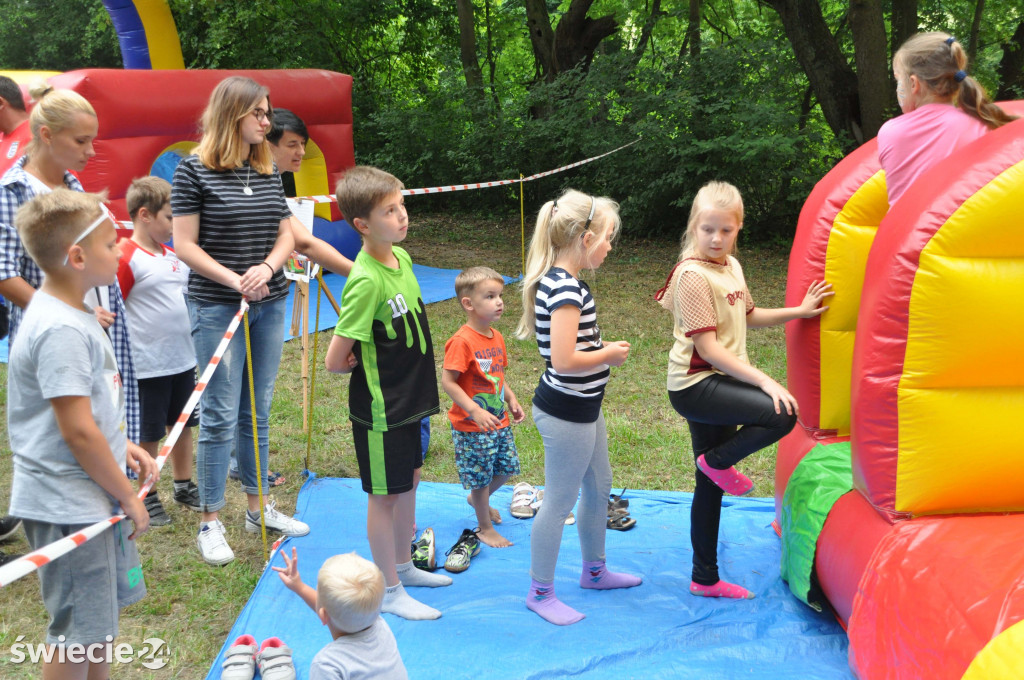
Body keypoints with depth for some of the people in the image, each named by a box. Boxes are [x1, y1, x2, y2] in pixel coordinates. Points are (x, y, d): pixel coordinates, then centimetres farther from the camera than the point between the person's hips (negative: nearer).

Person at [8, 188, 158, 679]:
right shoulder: (62, 331, -24)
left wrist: (121, 446, 10)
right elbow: (78, 431, -25)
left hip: (92, 497, 10)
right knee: (77, 630, 2)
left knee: (105, 610, 23)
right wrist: (126, 496, -15)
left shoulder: (71, 315, 9)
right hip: (67, 506, -10)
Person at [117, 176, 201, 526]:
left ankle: (184, 486, 33)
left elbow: (193, 294, 24)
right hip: (149, 366, -7)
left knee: (183, 426, 17)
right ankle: (146, 497, 21)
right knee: (148, 435, 5)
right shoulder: (126, 259, -14)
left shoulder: (174, 256, 9)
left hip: (183, 361, 7)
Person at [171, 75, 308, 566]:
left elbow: (286, 235, 9)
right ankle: (210, 523, 12)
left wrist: (267, 268, -11)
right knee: (221, 415, -1)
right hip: (216, 307, -5)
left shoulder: (268, 172, 9)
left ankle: (258, 508, 27)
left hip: (269, 305, 6)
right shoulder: (195, 170, -8)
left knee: (258, 410, 14)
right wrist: (235, 280, -19)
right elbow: (184, 245, -10)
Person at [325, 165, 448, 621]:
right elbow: (335, 361, -24)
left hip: (408, 400, 8)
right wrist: (372, 363, -8)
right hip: (380, 408, -8)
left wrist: (396, 360, 5)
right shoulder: (367, 281, -26)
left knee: (409, 481, 21)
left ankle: (403, 565, 40)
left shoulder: (402, 258, 1)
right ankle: (389, 591, 22)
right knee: (384, 495, 6)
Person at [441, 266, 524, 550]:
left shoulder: (496, 337, 5)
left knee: (507, 467, 17)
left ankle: (478, 500, 44)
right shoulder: (462, 341, -21)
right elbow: (447, 381, -23)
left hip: (499, 421, 8)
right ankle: (485, 528, 22)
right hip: (471, 427, -8)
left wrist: (511, 400, 5)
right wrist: (476, 412, -27)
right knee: (480, 477, 4)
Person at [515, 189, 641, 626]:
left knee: (599, 487, 23)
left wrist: (603, 348, 7)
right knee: (559, 503, 4)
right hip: (566, 413, -10)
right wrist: (610, 355, -16)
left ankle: (594, 571, 42)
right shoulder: (567, 288, -24)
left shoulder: (557, 280, 7)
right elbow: (564, 360, -31)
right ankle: (540, 593, 20)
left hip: (582, 407, 10)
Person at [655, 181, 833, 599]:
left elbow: (747, 317, 29)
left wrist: (799, 311, 23)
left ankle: (706, 580, 23)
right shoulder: (692, 275, -16)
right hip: (695, 385, -8)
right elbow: (707, 348, -21)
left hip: (719, 384, 8)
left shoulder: (731, 266, 11)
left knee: (711, 488, 12)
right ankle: (718, 462, -1)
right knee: (781, 415, -26)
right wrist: (764, 381, -24)